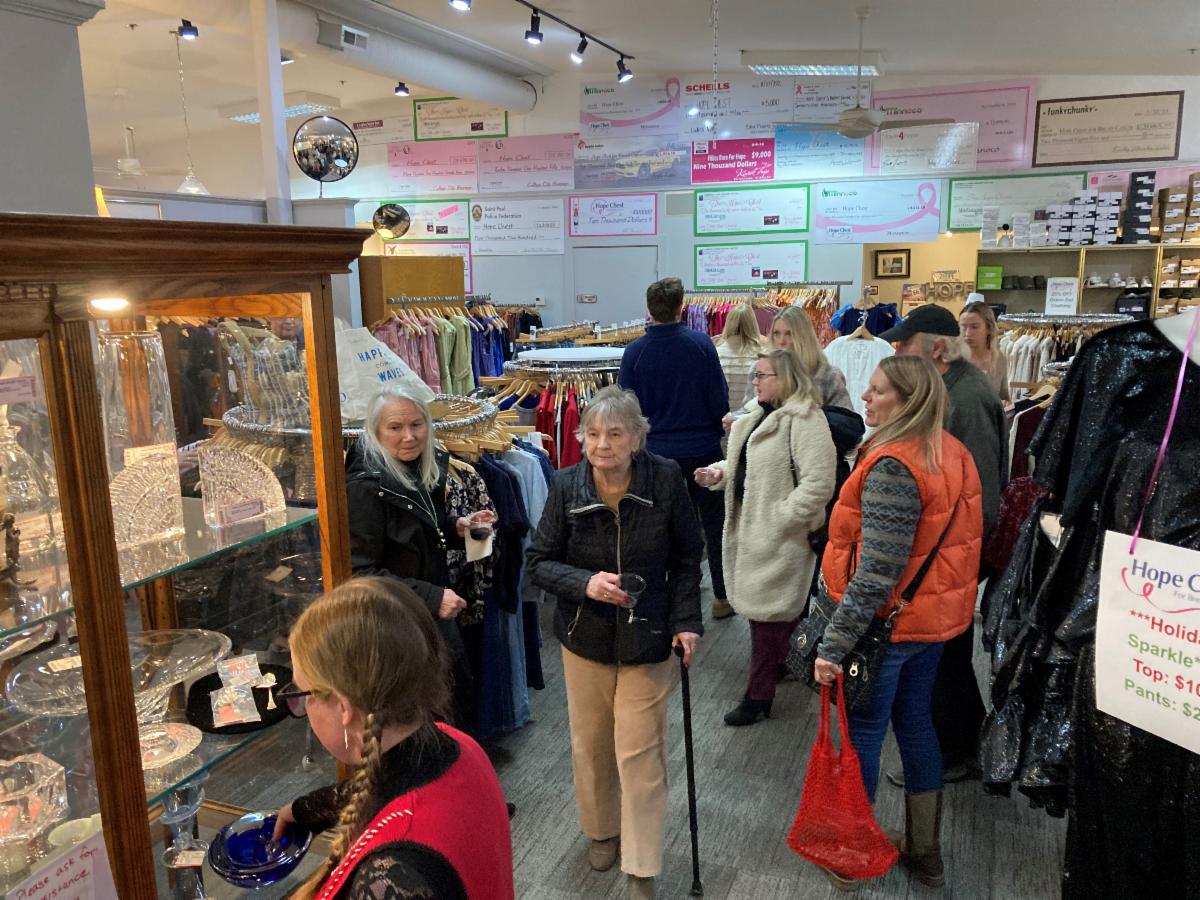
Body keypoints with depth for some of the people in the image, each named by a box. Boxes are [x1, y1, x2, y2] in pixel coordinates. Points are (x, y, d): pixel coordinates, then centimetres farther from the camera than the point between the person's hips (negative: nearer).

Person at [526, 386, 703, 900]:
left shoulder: (665, 480, -15)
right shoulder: (567, 486, -14)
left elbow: (686, 559, -3)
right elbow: (539, 562, -7)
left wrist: (686, 621, -9)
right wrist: (584, 584, -24)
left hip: (646, 638, -2)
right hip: (585, 636, 2)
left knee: (640, 752, 2)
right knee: (590, 743, 17)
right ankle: (602, 830, 44)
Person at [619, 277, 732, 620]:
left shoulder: (634, 351, -10)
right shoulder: (701, 343, -12)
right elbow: (719, 397, -7)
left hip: (658, 451, 1)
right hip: (703, 448, -1)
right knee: (714, 522, 14)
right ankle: (723, 597, 22)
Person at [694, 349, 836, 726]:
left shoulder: (804, 420, -16)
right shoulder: (757, 418, 14)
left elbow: (818, 483, -22)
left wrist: (779, 520, -21)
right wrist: (720, 472, 4)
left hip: (778, 537, -9)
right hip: (751, 530, 9)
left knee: (767, 613, -1)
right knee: (762, 607, 17)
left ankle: (758, 696, 10)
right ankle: (780, 665, 35)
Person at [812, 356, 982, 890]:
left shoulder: (892, 467, -24)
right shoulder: (952, 453, 2)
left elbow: (876, 572, -27)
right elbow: (958, 539, 13)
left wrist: (834, 643, -23)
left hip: (888, 623, -8)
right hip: (935, 616, 8)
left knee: (862, 731, 7)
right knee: (916, 723, 19)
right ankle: (925, 851, 34)